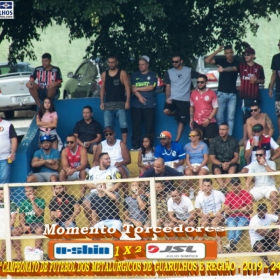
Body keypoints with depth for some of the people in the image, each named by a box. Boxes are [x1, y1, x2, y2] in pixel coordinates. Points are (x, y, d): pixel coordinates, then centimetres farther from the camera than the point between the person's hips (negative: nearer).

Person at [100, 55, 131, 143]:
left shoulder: (122, 73, 2)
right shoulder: (104, 74, 13)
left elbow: (127, 88, -2)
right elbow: (102, 89, 17)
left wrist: (127, 101, -11)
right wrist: (102, 102, 8)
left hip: (120, 104, -3)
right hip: (108, 104, 3)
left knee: (123, 126, -9)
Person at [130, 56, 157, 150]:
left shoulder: (153, 75, 6)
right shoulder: (134, 75, 13)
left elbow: (151, 87, -6)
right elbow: (133, 88, 2)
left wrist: (138, 88, -3)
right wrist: (139, 96, -14)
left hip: (149, 105, -2)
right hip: (136, 105, 2)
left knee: (150, 127, -3)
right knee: (136, 127, 1)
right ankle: (135, 145, 4)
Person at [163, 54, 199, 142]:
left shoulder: (189, 71, 1)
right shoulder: (169, 72, 5)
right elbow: (168, 87, 4)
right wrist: (168, 98, -10)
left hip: (184, 100, -1)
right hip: (173, 98, 1)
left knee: (181, 121, 0)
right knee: (166, 111, -28)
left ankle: (177, 141, 7)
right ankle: (176, 113, 7)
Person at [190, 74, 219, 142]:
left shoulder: (211, 93, -3)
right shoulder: (193, 93, 8)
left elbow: (215, 108, -4)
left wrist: (209, 119, -13)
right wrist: (191, 119, 11)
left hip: (210, 122, -3)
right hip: (197, 123, 3)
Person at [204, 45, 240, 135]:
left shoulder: (237, 63, 2)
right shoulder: (221, 61, 5)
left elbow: (233, 68, -21)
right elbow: (207, 61, -6)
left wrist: (223, 69, -41)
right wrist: (217, 51, -13)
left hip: (232, 94, 0)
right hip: (221, 93, 0)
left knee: (231, 117, -2)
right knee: (219, 116, -5)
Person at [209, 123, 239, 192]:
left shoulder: (233, 141, 5)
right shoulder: (214, 141, 3)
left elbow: (236, 157, 3)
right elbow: (212, 158, 0)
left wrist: (229, 163, -18)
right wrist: (221, 164, -19)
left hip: (230, 163, 0)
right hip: (218, 163, 0)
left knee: (233, 168, -34)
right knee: (216, 169, -34)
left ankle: (224, 187, -48)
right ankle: (223, 187, -52)